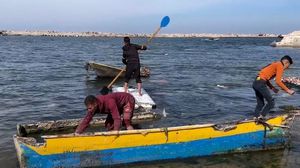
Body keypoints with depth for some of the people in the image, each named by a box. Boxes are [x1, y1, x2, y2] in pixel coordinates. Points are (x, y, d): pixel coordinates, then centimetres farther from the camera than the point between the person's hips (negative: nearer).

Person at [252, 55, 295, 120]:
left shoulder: (274, 64, 24)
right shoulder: (280, 66, -4)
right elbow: (278, 81, -14)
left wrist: (272, 88, 19)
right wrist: (288, 90, -7)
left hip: (256, 83, 10)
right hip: (261, 84, -10)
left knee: (260, 104, 16)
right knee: (271, 102, -2)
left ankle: (256, 118, 16)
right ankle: (261, 117, -3)